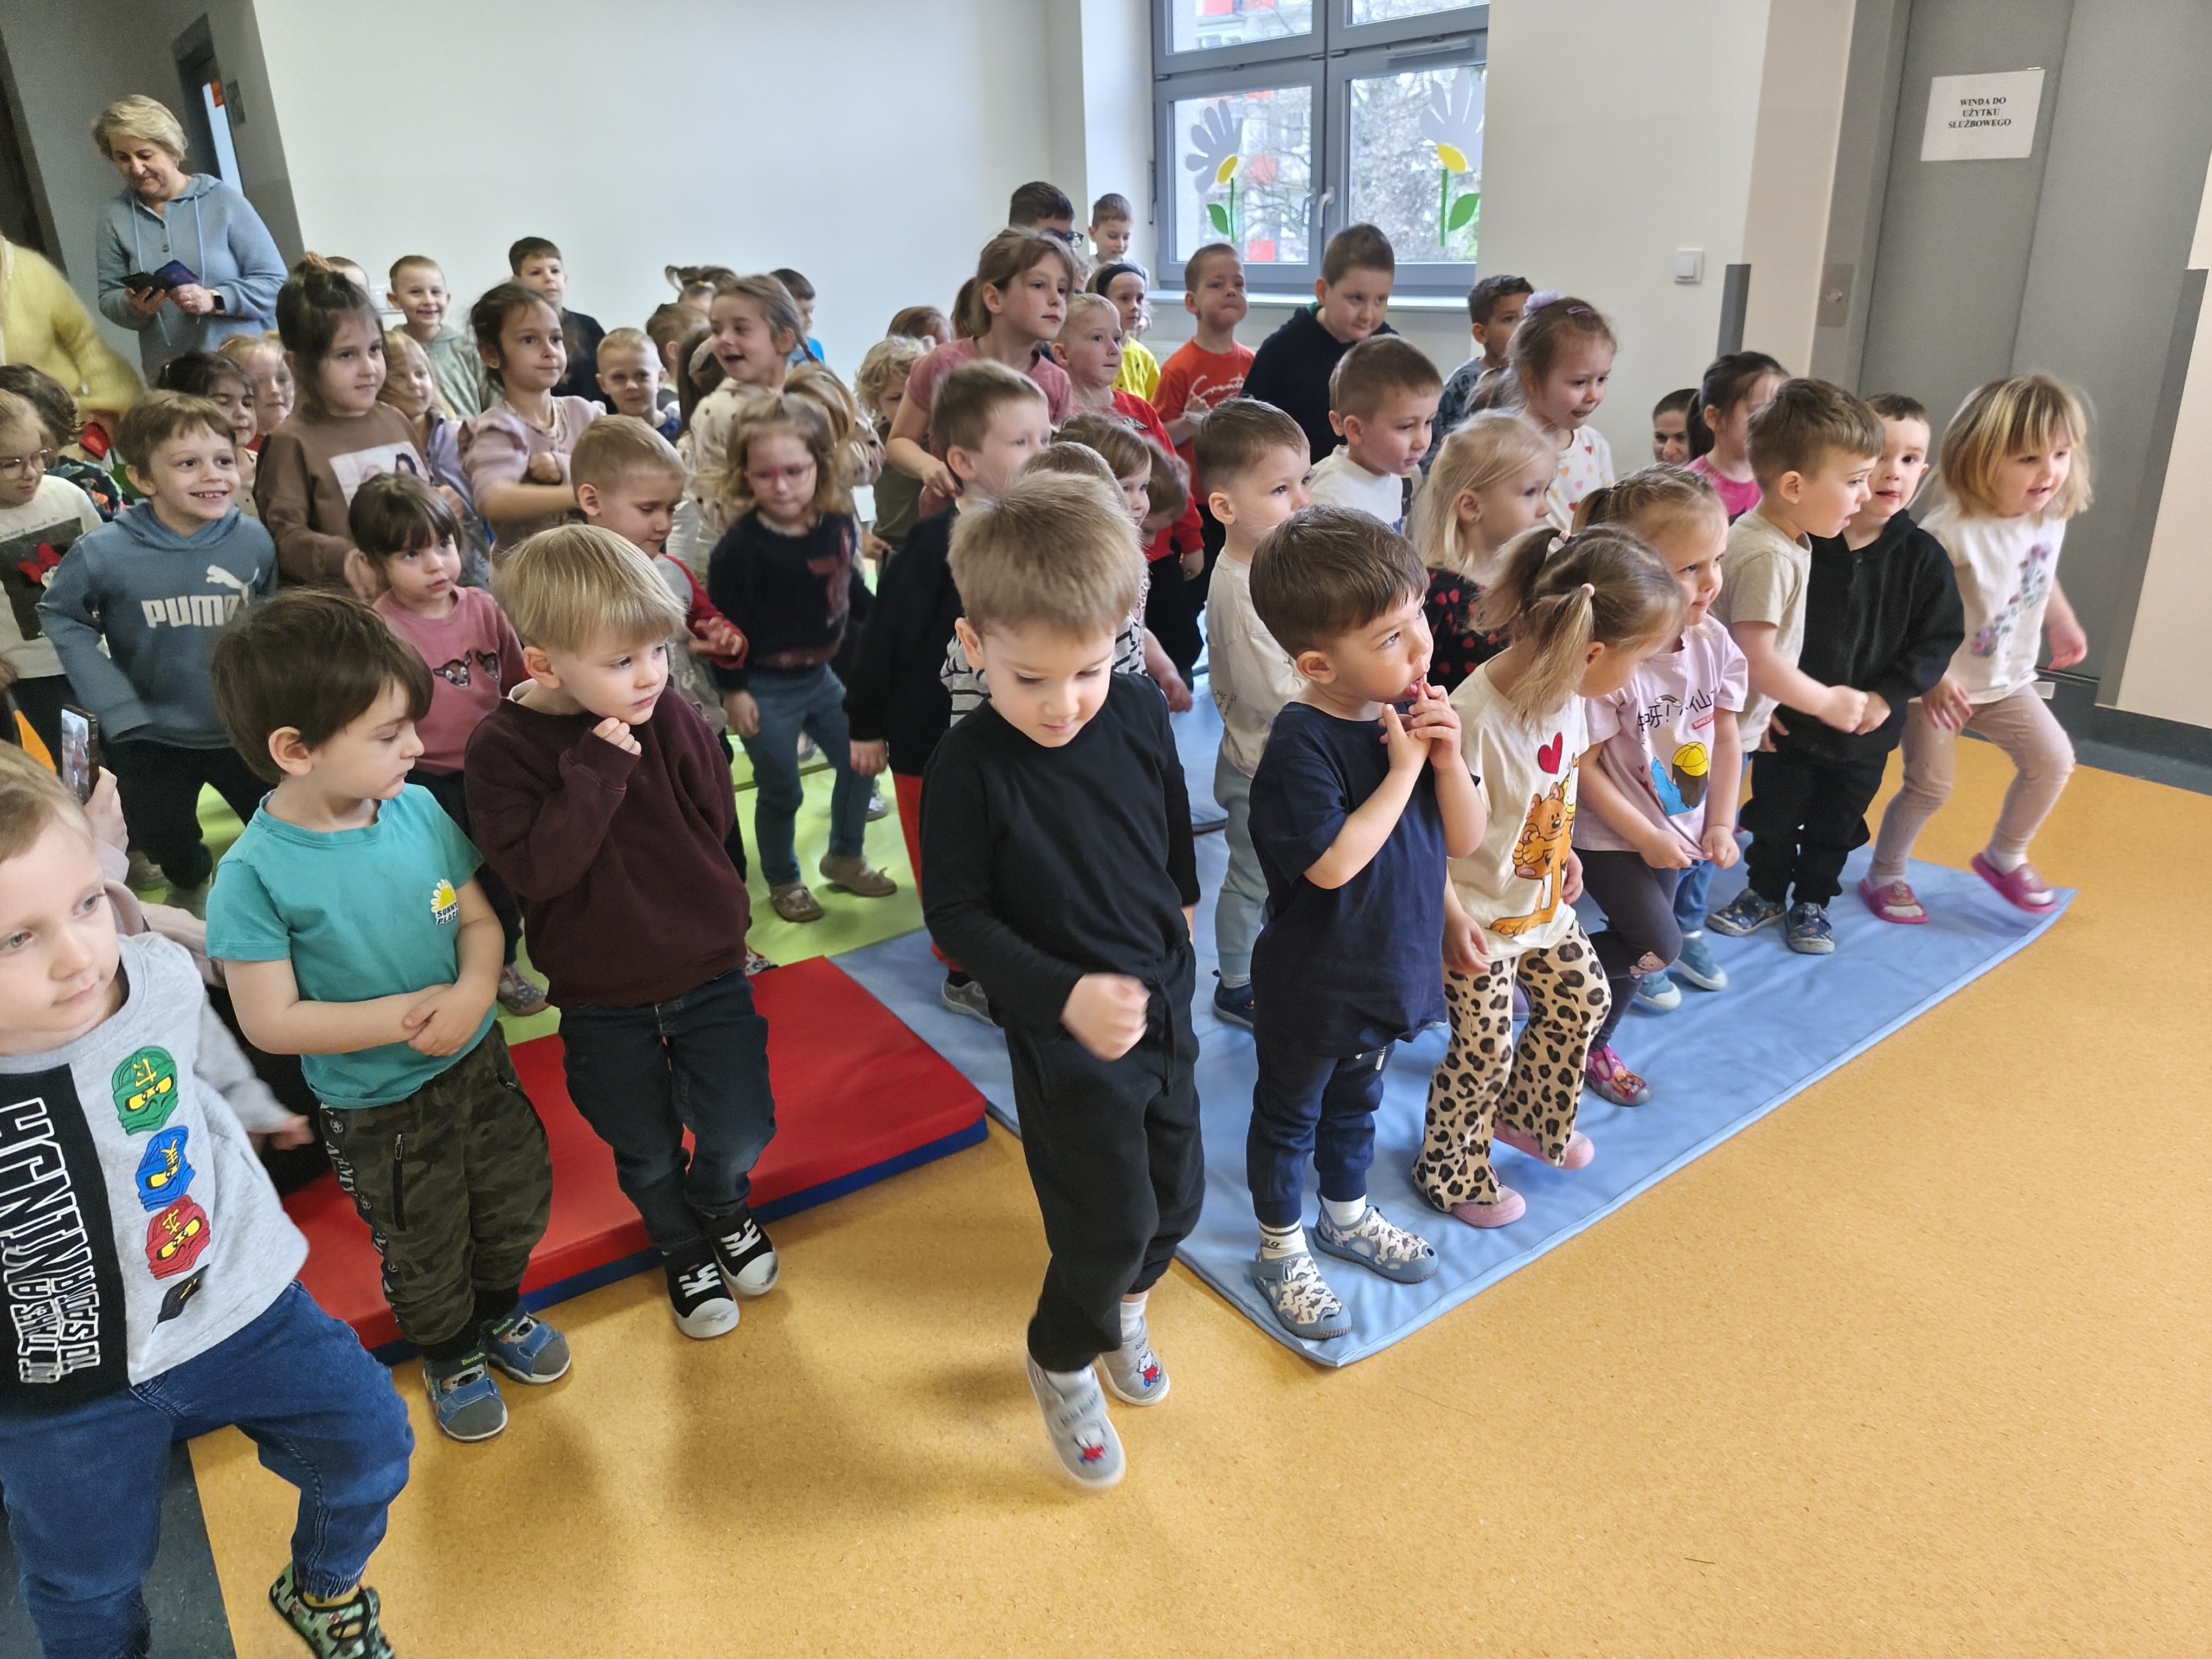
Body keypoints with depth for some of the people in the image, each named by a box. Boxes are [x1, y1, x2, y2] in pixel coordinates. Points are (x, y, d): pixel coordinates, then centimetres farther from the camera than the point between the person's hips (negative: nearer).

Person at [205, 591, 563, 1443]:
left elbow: (478, 918, -3)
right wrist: (406, 1015, -26)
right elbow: (271, 1021, -22)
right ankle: (450, 1355, 49)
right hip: (379, 1109, -4)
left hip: (480, 1061, 4)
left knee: (517, 1202, 24)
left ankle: (501, 1311, 54)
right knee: (424, 1248, 19)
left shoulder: (418, 808, -12)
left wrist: (474, 990, -23)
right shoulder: (257, 873, -25)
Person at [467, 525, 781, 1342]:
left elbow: (717, 821, -7)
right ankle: (683, 1250, 47)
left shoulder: (667, 717, -9)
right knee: (647, 1152, 17)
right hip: (601, 998, -1)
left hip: (706, 970, 1)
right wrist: (598, 771, -31)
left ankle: (722, 1207, 41)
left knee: (740, 1132, 5)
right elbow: (534, 867, -27)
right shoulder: (503, 746, -15)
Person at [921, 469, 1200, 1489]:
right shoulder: (971, 763, -21)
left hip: (1163, 1001, 5)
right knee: (1112, 1221, 1)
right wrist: (1063, 993, -25)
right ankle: (1062, 1363, 34)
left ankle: (1120, 1307, 51)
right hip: (1064, 1032, -5)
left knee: (1177, 1198, 17)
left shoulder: (1140, 715, -8)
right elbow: (957, 915, -15)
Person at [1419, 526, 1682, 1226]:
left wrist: (1563, 850, 16)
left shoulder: (1565, 690, -8)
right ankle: (1449, 1175, 29)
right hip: (1480, 918, -8)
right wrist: (1452, 920, -21)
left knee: (1581, 999, 21)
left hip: (1543, 900, 8)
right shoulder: (1476, 718, -34)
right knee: (1486, 1049, 4)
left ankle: (1526, 1115, 47)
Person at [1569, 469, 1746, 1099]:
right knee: (1659, 945, -8)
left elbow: (1726, 736, 5)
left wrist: (1720, 825, 2)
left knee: (1640, 940, 15)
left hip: (1677, 829, 7)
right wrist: (1648, 837, -15)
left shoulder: (1712, 641, -7)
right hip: (1612, 835, -6)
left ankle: (1594, 1044, 36)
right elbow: (1583, 766, -21)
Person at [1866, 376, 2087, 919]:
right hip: (1940, 682, -6)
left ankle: (2005, 857, 24)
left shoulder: (2051, 517, -5)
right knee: (1930, 785, 0)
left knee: (2053, 759, 3)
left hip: (2007, 679, 7)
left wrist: (2065, 624, 20)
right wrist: (1933, 678, -26)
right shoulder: (1952, 532, -28)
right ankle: (1886, 875, 21)